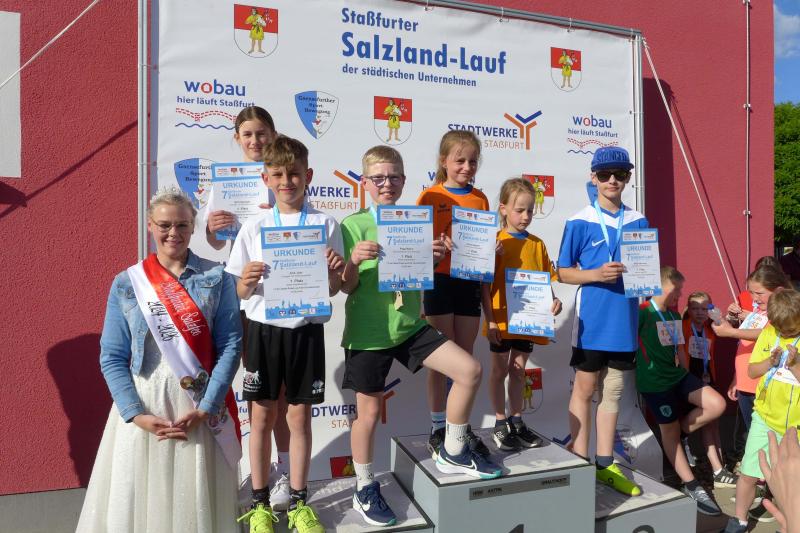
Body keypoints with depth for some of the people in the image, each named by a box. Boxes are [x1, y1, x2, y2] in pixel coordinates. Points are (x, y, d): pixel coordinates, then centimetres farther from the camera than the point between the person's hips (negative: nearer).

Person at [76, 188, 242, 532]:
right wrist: (136, 414, -10)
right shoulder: (126, 284, 1)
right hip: (144, 403, 1)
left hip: (200, 406, -1)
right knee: (139, 500, 11)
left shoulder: (217, 278, -2)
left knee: (198, 501, 7)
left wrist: (205, 408, -12)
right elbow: (112, 358, 0)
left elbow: (230, 346, -5)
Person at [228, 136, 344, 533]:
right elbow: (239, 292, 4)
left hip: (306, 329, 0)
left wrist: (334, 271, -18)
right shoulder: (253, 228, 2)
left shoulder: (326, 225, 0)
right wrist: (246, 283, -18)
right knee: (262, 415, 9)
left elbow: (333, 290, 3)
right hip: (263, 328, 1)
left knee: (299, 416, 9)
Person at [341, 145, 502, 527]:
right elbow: (347, 286, -9)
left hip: (409, 325, 4)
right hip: (368, 332, -4)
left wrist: (434, 259, -8)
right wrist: (354, 260, -29)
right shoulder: (353, 225, -8)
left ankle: (452, 453, 15)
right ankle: (365, 489, 31)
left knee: (470, 370, -6)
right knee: (369, 412, 7)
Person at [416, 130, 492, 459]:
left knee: (465, 358, 10)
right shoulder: (430, 196, -3)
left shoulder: (480, 199, 9)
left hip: (470, 282, 4)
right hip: (440, 281, -4)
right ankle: (438, 429, 15)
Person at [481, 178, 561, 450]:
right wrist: (490, 320, -14)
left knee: (519, 370, 16)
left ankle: (516, 421, 30)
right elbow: (485, 284, -10)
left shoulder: (537, 244, 5)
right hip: (501, 320, -4)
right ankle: (500, 424, 23)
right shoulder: (496, 242, -8)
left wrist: (553, 300, -9)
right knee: (500, 371, 9)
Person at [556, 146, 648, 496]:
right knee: (585, 389, 7)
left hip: (624, 320, 4)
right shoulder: (580, 223, -4)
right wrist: (596, 274, -18)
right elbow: (563, 272, -3)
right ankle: (579, 463, 19)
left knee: (613, 391, 12)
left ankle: (605, 464, 25)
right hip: (591, 320, -4)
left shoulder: (638, 222, 7)